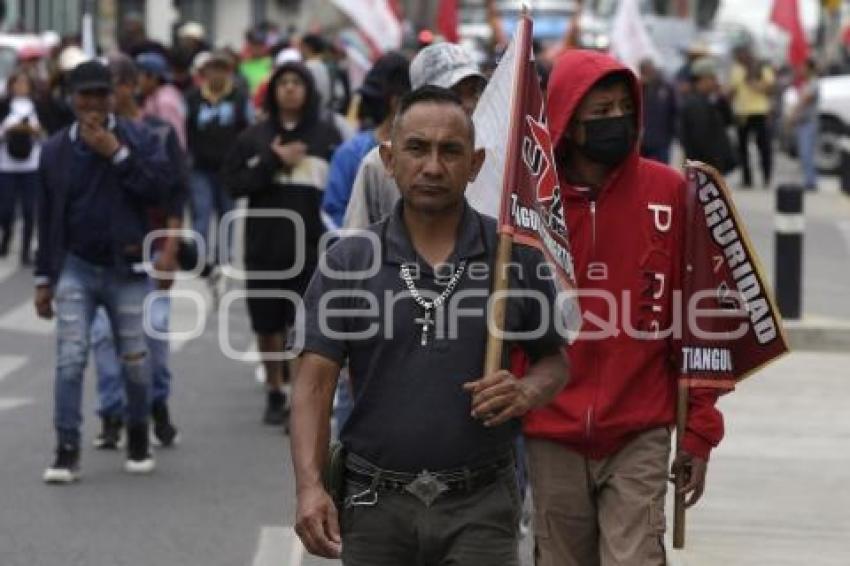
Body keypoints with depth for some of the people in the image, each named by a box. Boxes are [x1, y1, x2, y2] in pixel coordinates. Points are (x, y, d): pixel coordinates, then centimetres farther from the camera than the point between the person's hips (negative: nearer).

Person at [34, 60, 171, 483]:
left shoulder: (139, 140, -2)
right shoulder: (55, 150, 5)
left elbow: (158, 188, -16)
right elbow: (47, 218, 9)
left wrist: (117, 154, -19)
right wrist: (43, 278, 7)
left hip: (126, 269, -1)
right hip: (75, 267, 1)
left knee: (135, 361, 8)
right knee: (69, 360, -7)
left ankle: (138, 440, 26)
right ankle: (66, 451, -7)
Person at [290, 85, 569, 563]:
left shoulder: (516, 256, 3)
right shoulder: (347, 263, 2)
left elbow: (555, 360, 12)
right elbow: (315, 384, -1)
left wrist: (527, 393, -12)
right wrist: (310, 486, -14)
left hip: (481, 505, -1)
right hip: (376, 504, 1)